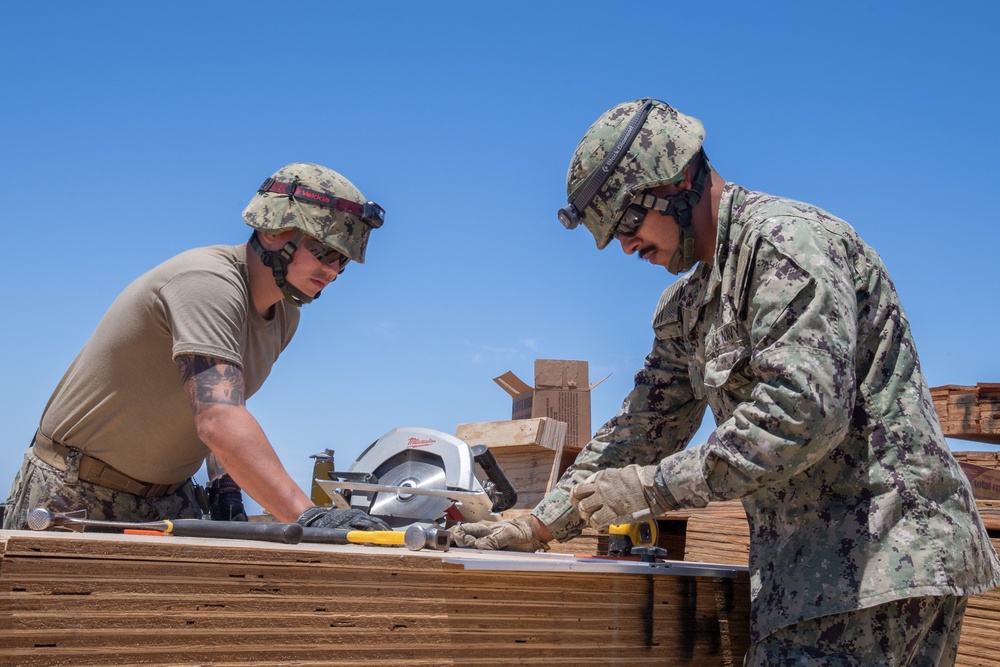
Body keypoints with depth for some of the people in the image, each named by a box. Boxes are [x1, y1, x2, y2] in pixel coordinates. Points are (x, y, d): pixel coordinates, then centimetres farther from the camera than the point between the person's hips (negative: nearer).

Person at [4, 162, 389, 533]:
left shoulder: (285, 314, 2)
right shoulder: (207, 283, -27)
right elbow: (217, 420, -40)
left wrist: (224, 485, -7)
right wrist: (306, 515, -47)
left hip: (167, 497, 7)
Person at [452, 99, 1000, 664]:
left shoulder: (786, 239, -12)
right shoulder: (686, 306, 19)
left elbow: (804, 411, -23)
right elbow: (645, 425, 23)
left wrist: (653, 487, -16)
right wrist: (543, 524, 17)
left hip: (882, 555, -9)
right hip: (818, 563, 9)